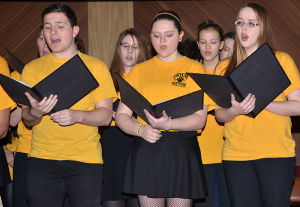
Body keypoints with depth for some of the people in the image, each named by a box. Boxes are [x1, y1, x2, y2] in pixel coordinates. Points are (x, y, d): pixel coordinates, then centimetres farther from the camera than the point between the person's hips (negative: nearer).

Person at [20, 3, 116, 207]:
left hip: (85, 159, -1)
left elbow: (105, 115, 0)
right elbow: (27, 119, 7)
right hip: (42, 159, 1)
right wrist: (35, 112, -18)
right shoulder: (33, 68, 10)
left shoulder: (96, 67, 6)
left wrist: (78, 116, -20)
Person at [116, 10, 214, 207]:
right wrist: (141, 129, -13)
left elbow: (200, 118, -4)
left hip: (182, 151, -2)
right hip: (145, 151, 2)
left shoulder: (194, 68, 5)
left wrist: (169, 123, -22)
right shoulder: (139, 70, 12)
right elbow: (121, 115, 8)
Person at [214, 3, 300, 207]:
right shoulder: (224, 67, 11)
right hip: (236, 154, 2)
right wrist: (234, 111, -13)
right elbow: (219, 114, 9)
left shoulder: (282, 60, 3)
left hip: (277, 153, -2)